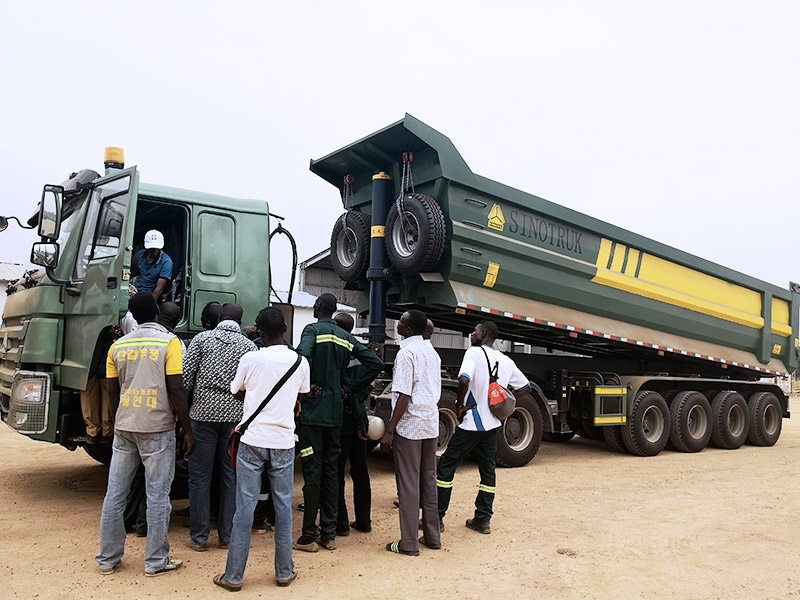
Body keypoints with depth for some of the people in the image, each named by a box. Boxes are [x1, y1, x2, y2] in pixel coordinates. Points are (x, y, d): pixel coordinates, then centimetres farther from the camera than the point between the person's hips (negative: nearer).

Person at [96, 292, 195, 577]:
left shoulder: (118, 345, 7)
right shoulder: (169, 342, -7)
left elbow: (112, 391, 12)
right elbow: (176, 390, -11)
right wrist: (187, 430, -5)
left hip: (124, 427, 5)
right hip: (157, 428, -5)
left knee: (115, 493, 12)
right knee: (157, 496, 3)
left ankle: (108, 558, 22)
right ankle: (156, 561, 11)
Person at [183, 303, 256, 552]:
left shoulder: (202, 338, 2)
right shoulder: (249, 346, 4)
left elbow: (185, 376, -1)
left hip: (203, 413, -1)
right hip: (235, 416, 1)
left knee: (199, 476, 8)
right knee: (231, 476, 10)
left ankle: (199, 537, 14)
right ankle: (227, 536, 17)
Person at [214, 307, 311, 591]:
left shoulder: (250, 359, -6)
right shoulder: (300, 362, -1)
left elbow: (236, 393, 9)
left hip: (252, 441, -1)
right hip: (283, 442, 2)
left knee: (245, 507, 4)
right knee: (283, 506, 11)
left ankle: (233, 576, 13)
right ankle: (284, 572, 20)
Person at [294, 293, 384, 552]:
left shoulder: (313, 330, -7)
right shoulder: (346, 337, 11)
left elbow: (302, 357, -28)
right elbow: (375, 363, 8)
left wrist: (306, 386, -13)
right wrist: (349, 387, 7)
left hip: (312, 411, -6)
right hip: (335, 412, 6)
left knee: (312, 472, -1)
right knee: (331, 471, 11)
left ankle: (309, 536, 7)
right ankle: (329, 534, 18)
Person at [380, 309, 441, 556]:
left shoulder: (406, 352, -14)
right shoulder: (432, 352, 11)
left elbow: (403, 396, -19)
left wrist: (389, 431, -16)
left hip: (410, 425, -8)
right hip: (431, 425, 8)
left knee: (408, 484, 0)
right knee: (429, 481, 14)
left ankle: (409, 543, 6)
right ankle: (432, 536, 22)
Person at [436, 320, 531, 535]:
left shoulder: (475, 352, -12)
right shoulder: (506, 361, 8)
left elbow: (464, 380, -28)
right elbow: (525, 387, 15)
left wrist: (460, 403, -12)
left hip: (471, 423, -6)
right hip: (492, 424, 6)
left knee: (446, 466, 3)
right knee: (488, 470, 14)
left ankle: (437, 517, 7)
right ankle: (483, 520, 19)